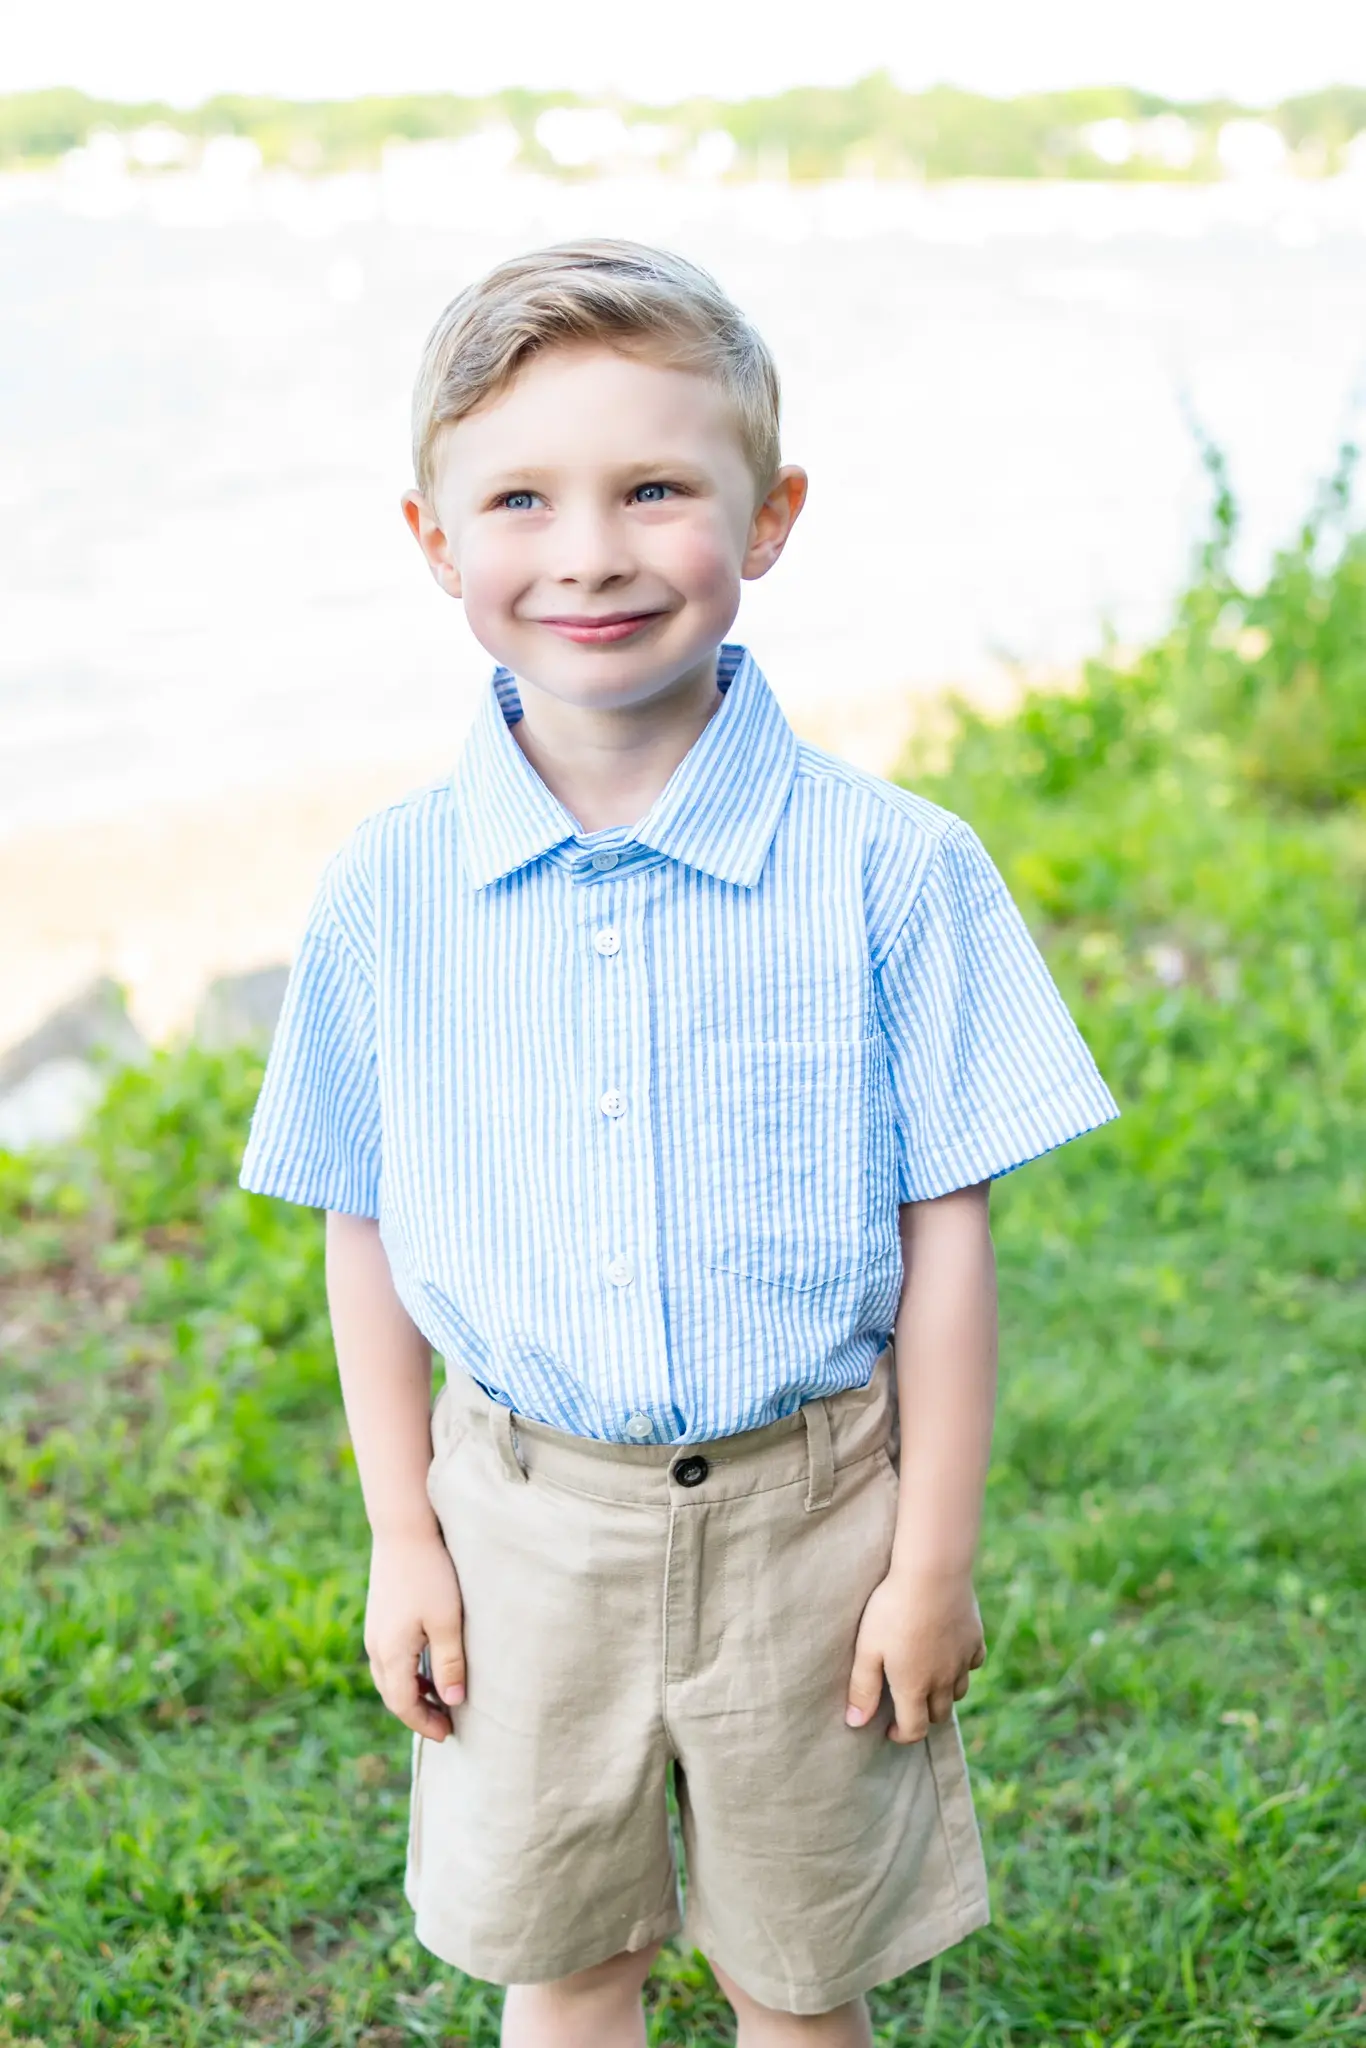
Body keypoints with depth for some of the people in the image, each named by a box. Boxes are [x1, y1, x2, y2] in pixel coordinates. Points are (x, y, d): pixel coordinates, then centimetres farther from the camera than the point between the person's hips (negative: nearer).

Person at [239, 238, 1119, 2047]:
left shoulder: (893, 870, -14)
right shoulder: (385, 892, -8)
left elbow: (945, 1236, -8)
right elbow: (366, 1235, 1)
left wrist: (934, 1559, -5)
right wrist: (401, 1538, 3)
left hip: (805, 1513, -1)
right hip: (524, 1518, 2)